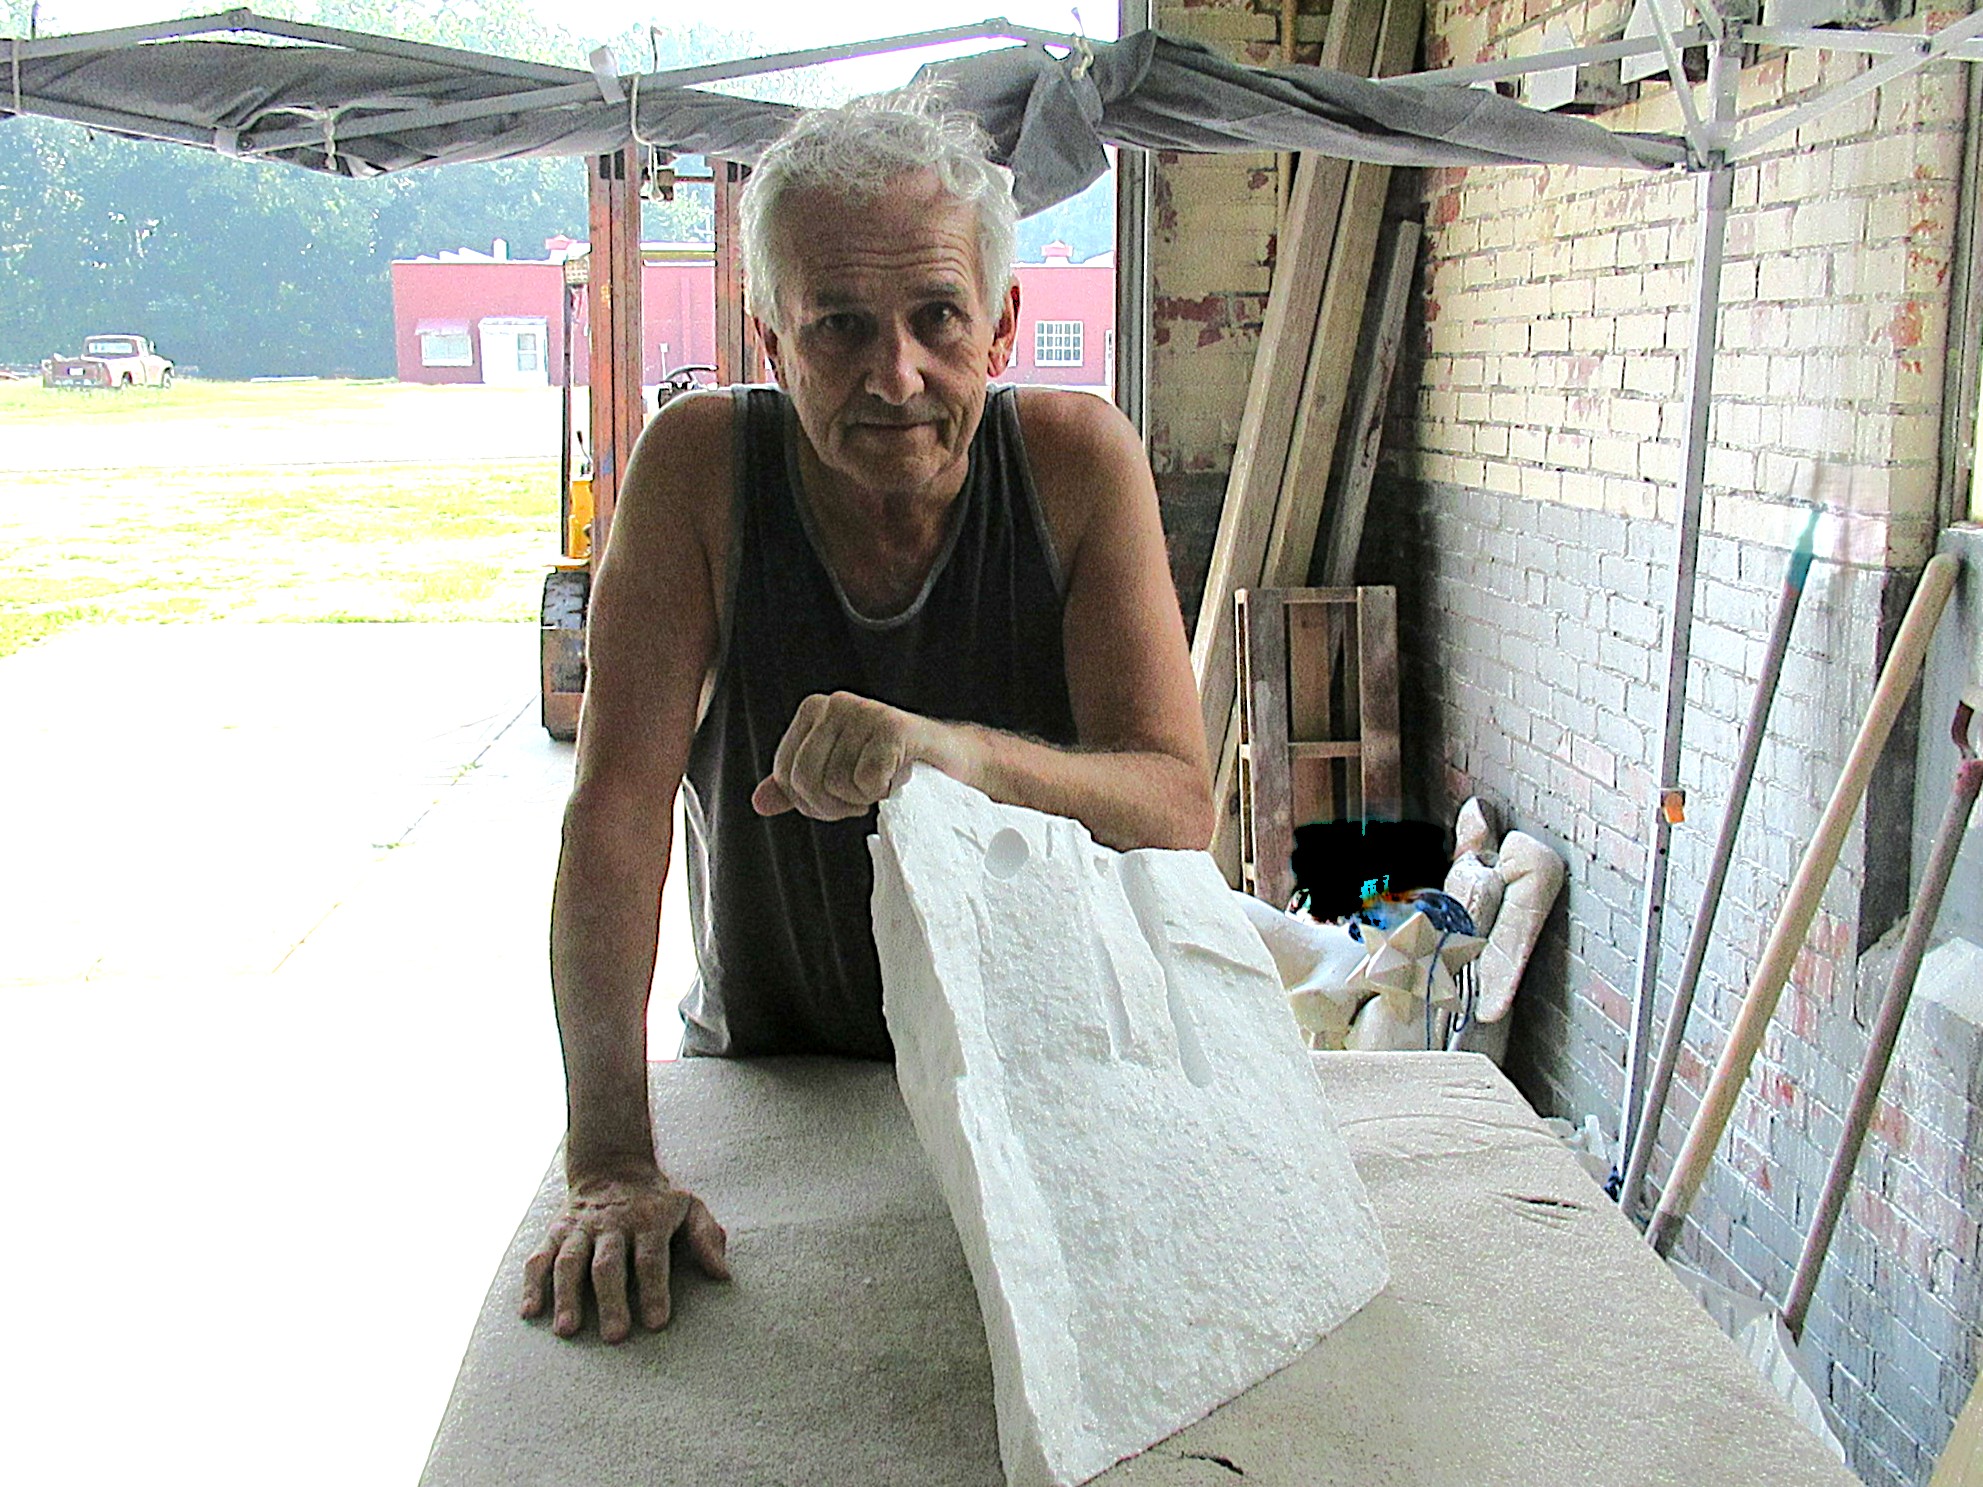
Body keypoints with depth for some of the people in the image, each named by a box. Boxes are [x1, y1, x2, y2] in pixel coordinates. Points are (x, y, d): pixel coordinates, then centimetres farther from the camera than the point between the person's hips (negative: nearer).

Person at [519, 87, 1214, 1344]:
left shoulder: (1080, 459, -15)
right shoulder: (700, 465, -16)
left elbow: (1180, 808, -21)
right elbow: (615, 813, -19)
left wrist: (960, 753, -42)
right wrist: (611, 1166, -27)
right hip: (765, 1067, 0)